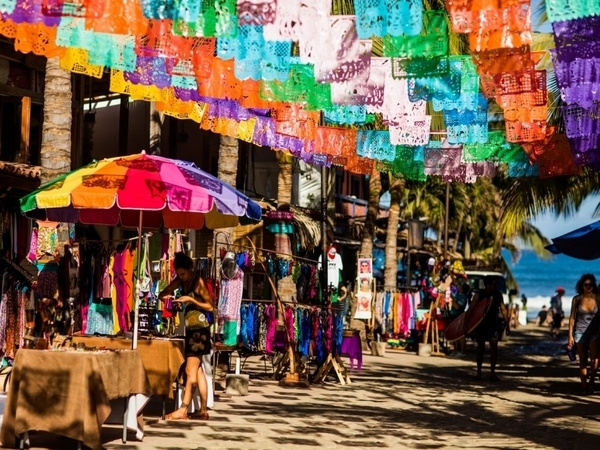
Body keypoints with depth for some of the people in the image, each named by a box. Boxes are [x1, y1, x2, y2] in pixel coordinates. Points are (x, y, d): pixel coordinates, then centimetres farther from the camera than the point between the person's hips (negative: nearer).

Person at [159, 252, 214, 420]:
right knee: (198, 371, 10)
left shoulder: (198, 282, -11)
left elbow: (210, 307, -11)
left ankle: (183, 410, -7)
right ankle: (203, 410, 14)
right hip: (191, 329, 8)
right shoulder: (181, 281, 9)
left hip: (199, 329, -8)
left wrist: (191, 300, -20)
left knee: (191, 372, -7)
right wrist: (166, 296, -11)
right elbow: (161, 294, 12)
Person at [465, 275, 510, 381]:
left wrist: (507, 325, 7)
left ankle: (492, 372, -5)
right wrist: (465, 326, -14)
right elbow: (470, 310, -9)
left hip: (493, 324, 1)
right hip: (480, 324, -1)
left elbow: (503, 309, 7)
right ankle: (478, 371, 22)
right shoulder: (479, 295, -10)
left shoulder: (498, 294, -2)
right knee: (480, 348, 8)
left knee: (494, 346, -11)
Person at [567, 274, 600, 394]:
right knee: (583, 361, 6)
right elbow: (572, 318, 3)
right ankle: (584, 386, 13)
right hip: (580, 332, 1)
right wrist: (570, 335, 0)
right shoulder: (577, 299, -1)